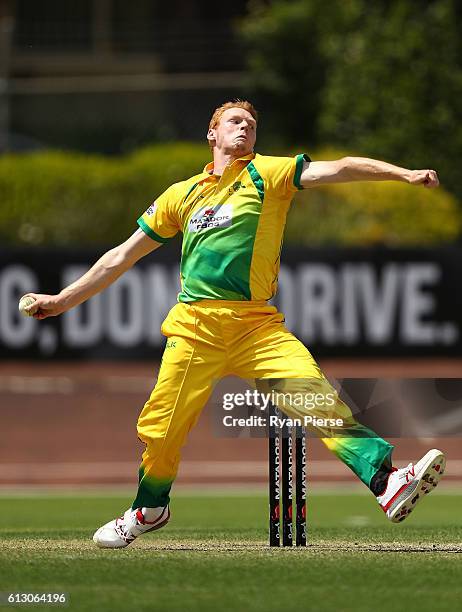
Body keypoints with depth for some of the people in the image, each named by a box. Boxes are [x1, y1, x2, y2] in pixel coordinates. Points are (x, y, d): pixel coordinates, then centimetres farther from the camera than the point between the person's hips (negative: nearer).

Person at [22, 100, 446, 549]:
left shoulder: (267, 174, 8)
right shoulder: (182, 195, 15)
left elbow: (337, 170, -6)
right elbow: (123, 255, 23)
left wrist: (403, 174, -19)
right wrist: (63, 300, 24)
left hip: (257, 324, -2)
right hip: (195, 325, 2)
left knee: (317, 396, -20)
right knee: (162, 428, 2)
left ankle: (386, 483, -27)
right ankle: (149, 510, 30)